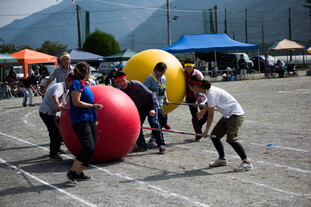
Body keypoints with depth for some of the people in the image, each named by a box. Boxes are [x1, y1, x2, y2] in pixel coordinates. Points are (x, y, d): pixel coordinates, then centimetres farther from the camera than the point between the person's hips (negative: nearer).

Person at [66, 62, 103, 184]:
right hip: (80, 120, -10)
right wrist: (93, 106, -13)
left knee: (91, 148, 9)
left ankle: (79, 173, 15)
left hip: (89, 120, 10)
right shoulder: (76, 83, -9)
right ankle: (72, 172, -12)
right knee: (88, 147, -18)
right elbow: (76, 102, -16)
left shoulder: (84, 84, 18)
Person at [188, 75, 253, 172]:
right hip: (228, 115, 10)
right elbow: (210, 104, 28)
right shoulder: (209, 90, 4)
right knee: (214, 136, 10)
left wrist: (206, 131, -9)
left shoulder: (211, 93, -24)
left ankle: (247, 163, -16)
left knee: (231, 139, -21)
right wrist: (203, 111, 46)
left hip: (236, 114, -10)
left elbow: (211, 115, -18)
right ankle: (222, 159, 25)